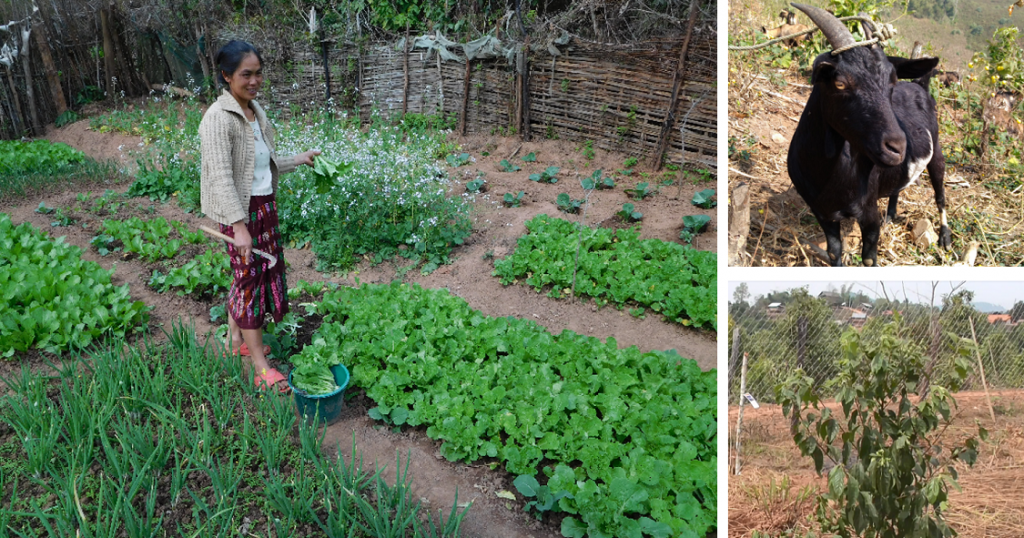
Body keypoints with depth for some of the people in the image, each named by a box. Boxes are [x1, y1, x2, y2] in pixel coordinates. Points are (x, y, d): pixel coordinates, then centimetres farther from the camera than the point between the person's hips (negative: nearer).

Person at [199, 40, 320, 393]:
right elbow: (221, 176, -25)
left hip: (264, 204, 8)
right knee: (250, 277, -3)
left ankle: (237, 339, 34)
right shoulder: (218, 118, -18)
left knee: (254, 272, 16)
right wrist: (240, 226, -30)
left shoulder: (256, 111, 9)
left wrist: (298, 161, 17)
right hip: (238, 209, -8)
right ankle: (261, 368, 4)